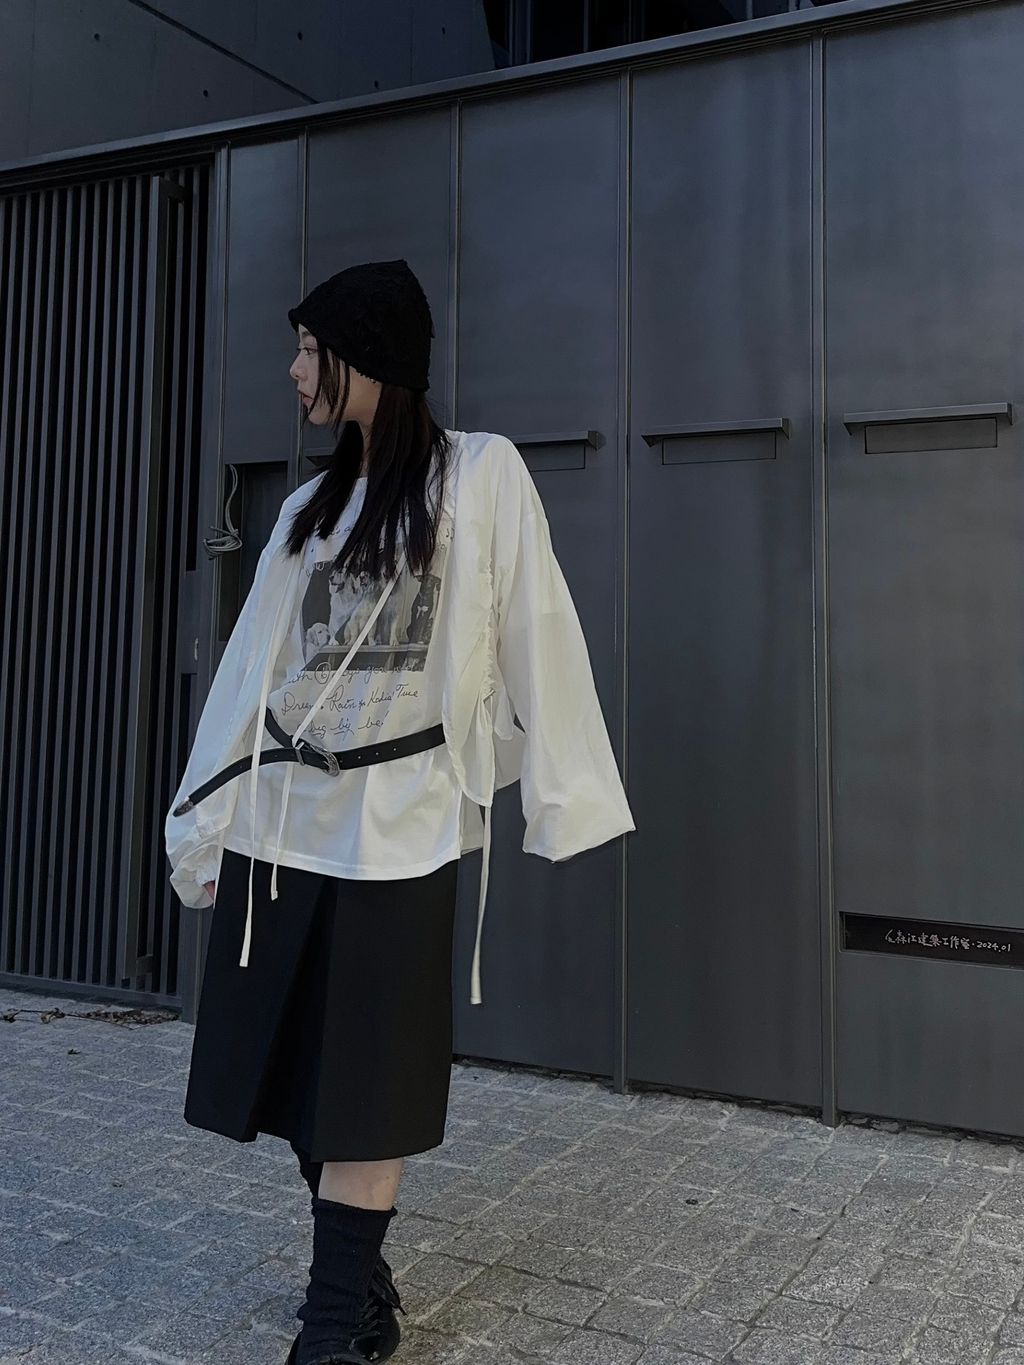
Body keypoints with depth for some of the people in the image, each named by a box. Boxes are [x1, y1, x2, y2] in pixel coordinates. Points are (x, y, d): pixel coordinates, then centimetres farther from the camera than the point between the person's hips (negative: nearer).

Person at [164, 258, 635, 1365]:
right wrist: (201, 822, 13)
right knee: (298, 1068, 10)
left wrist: (560, 795, -5)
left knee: (363, 1084, 1)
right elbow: (252, 664, 13)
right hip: (281, 819, 6)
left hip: (397, 825, -5)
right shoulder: (310, 505, 15)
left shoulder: (481, 474, -1)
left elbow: (534, 637, -3)